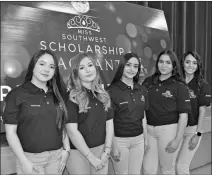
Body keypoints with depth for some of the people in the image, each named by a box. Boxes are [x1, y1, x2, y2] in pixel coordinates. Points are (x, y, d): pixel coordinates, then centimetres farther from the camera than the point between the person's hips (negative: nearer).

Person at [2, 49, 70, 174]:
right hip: (31, 158, -4)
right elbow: (11, 132, -9)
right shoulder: (17, 94, -9)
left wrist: (67, 149, 3)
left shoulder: (56, 96, 6)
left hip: (57, 156, 4)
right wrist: (24, 161, -12)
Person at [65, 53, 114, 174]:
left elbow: (109, 125, 5)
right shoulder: (72, 97, -12)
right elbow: (72, 131, -16)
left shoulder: (104, 95, 5)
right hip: (78, 152, -4)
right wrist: (91, 157, -14)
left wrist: (106, 152, -4)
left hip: (101, 149, 5)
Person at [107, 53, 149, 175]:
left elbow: (143, 117, 12)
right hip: (119, 140, -4)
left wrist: (146, 139, 15)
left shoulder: (142, 90, 4)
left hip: (138, 139, 5)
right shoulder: (112, 90, -13)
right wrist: (113, 146, -11)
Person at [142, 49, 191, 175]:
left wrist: (177, 140, -12)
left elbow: (183, 115, -9)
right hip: (149, 129, 3)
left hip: (169, 130, -3)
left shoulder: (179, 86, -6)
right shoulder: (148, 82, 3)